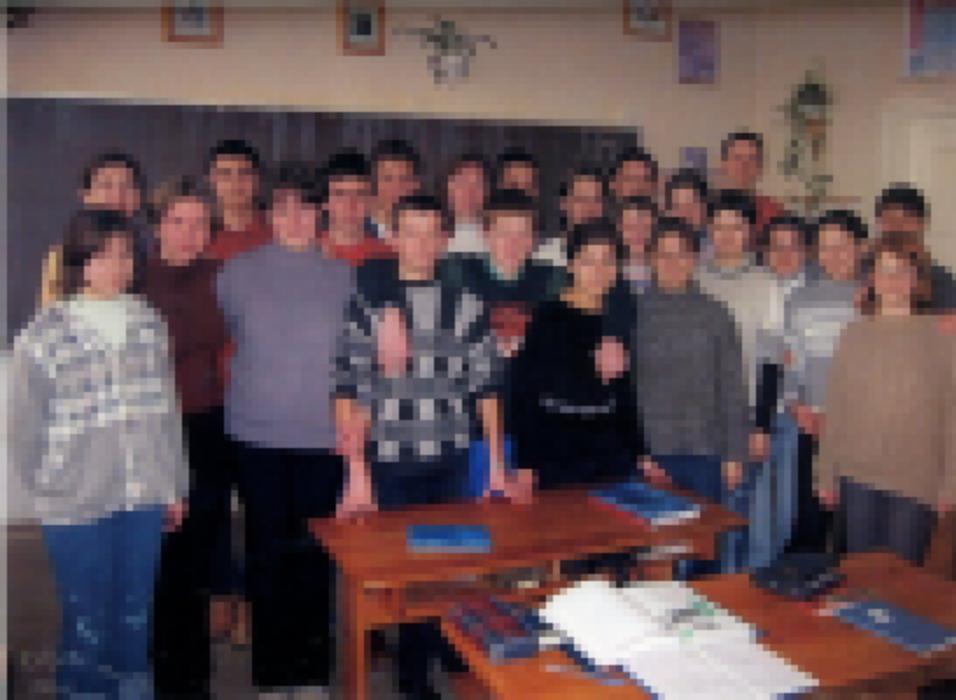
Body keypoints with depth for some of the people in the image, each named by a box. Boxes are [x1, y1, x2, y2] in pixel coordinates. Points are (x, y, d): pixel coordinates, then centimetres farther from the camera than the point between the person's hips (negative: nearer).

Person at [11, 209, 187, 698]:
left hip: (145, 500, 3)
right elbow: (24, 427, -1)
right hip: (78, 507, -3)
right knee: (87, 621, 9)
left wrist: (175, 485, 10)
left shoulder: (149, 324, 2)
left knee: (136, 615, 17)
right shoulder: (43, 335, -8)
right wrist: (49, 490, 2)